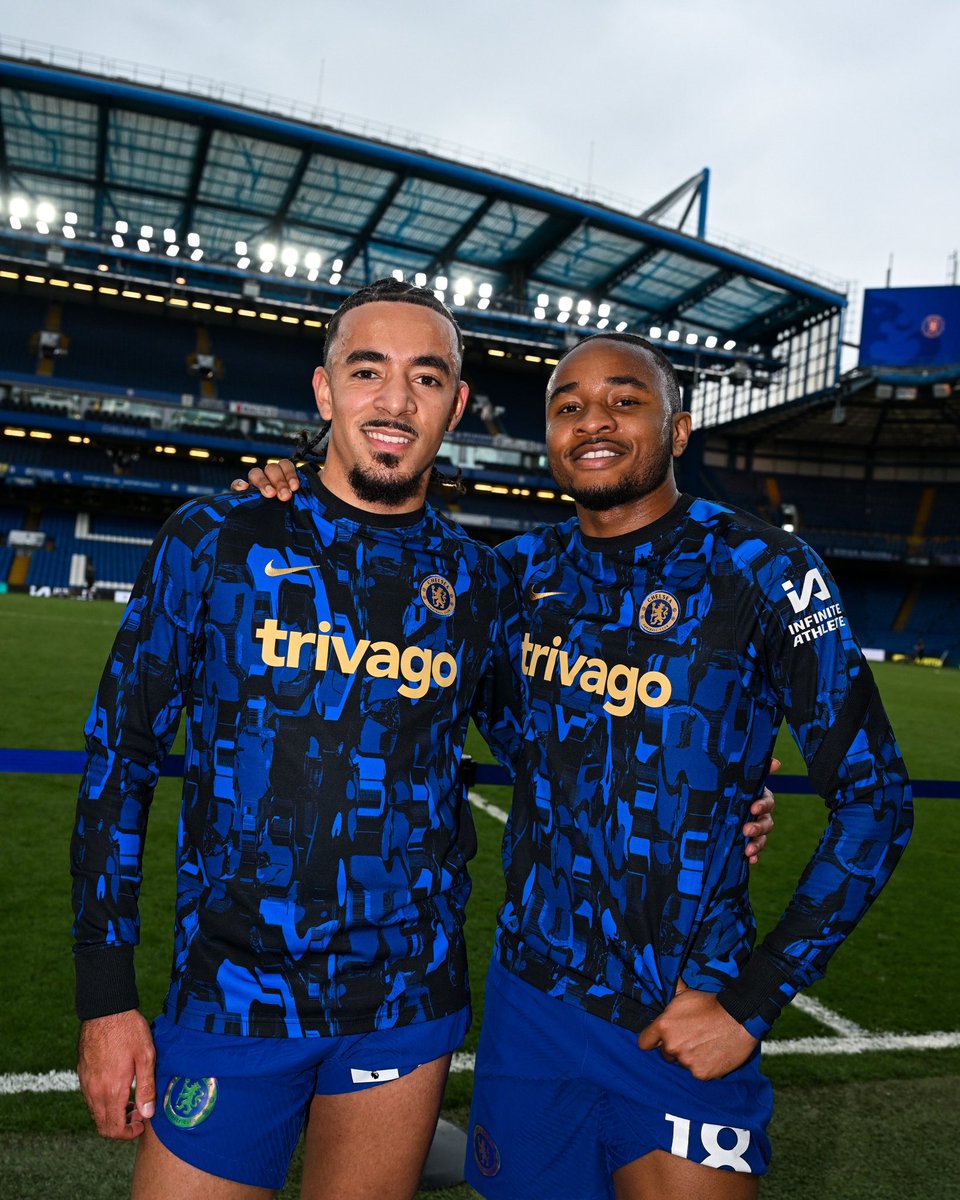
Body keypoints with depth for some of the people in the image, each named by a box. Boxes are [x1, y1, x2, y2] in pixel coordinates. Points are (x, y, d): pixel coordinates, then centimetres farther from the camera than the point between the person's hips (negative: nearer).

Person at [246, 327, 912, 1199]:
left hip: (684, 1026, -4)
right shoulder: (529, 567, 2)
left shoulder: (759, 569, -9)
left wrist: (756, 999, -12)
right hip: (529, 994, 4)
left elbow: (872, 796, -8)